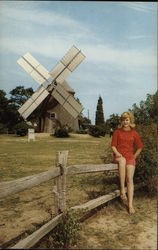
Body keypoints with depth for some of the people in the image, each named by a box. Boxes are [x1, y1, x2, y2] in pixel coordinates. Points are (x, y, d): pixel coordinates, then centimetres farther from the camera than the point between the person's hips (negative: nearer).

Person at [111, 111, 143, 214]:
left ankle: (130, 205, -15)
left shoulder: (134, 133, 8)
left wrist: (134, 157, 7)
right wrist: (117, 153, -14)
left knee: (130, 178, -17)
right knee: (123, 160, -38)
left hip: (130, 157, 1)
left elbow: (140, 147, 15)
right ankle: (122, 190, -35)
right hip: (119, 156, -1)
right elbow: (113, 145, 4)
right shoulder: (117, 132, 7)